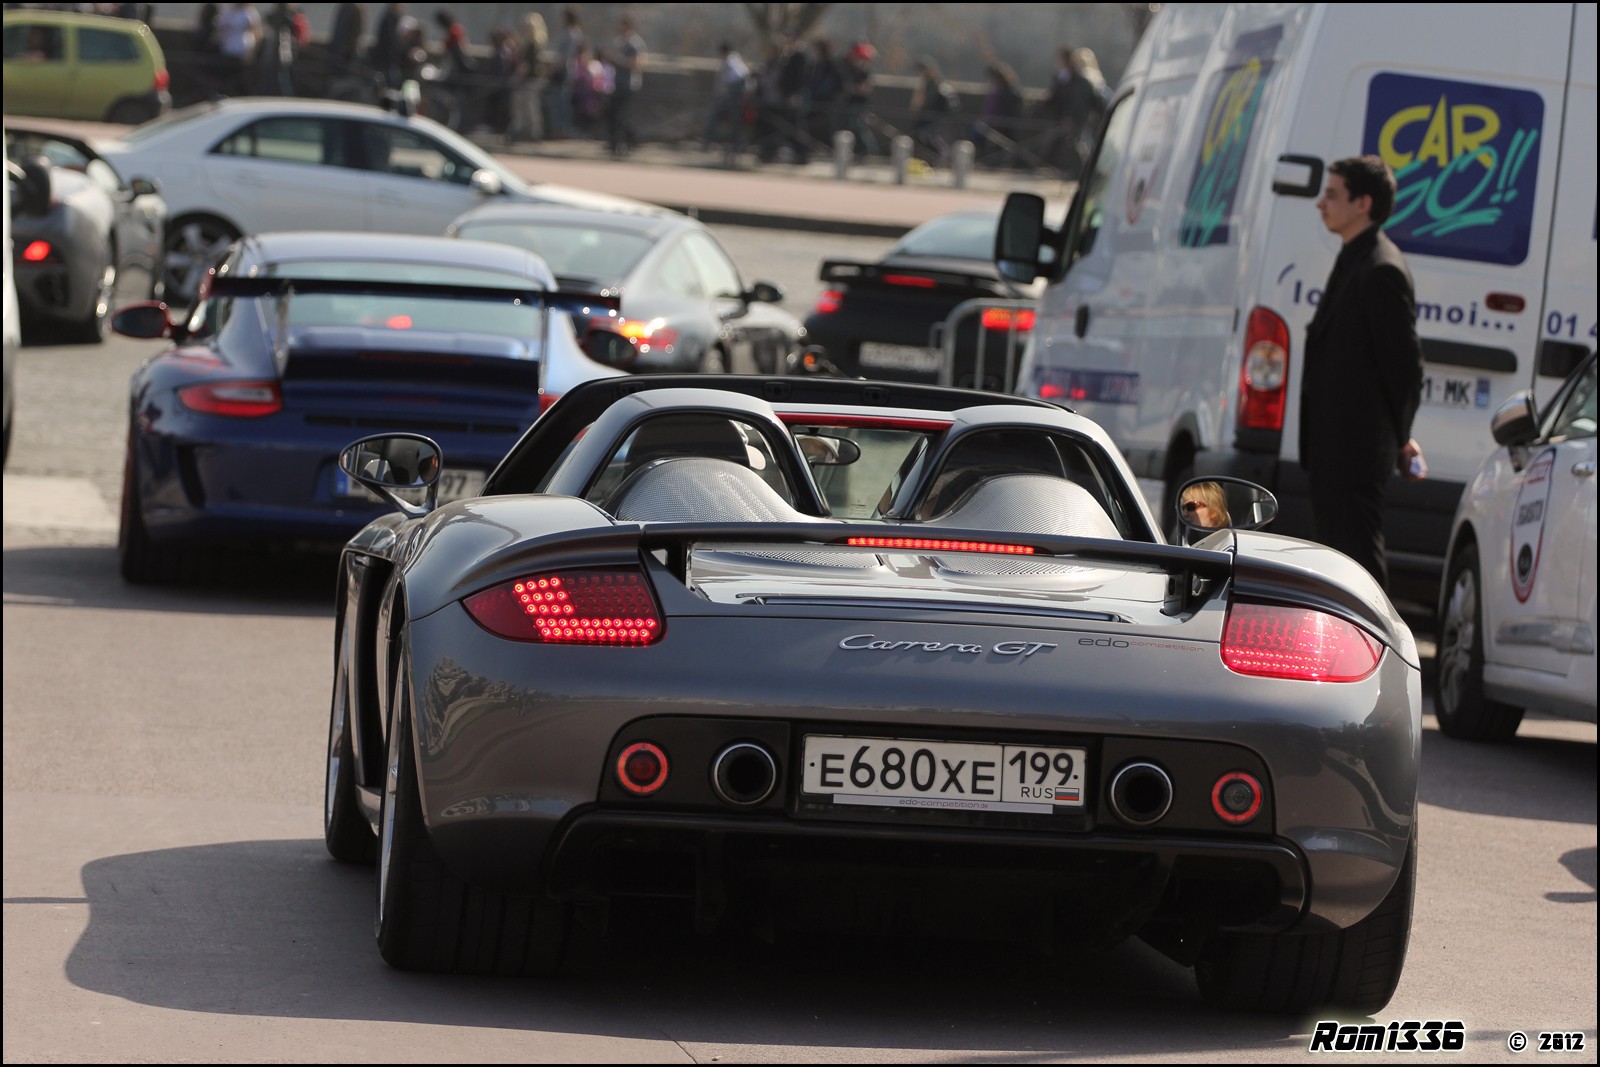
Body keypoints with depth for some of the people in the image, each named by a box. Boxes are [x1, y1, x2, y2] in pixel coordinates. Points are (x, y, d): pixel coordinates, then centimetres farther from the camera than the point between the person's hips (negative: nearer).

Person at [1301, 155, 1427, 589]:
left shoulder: (1381, 271, -16)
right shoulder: (1352, 262, 16)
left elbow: (1405, 363, -15)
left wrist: (1399, 437, -7)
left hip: (1358, 450, -11)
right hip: (1334, 448, 11)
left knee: (1358, 554, -10)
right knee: (1338, 549, 15)